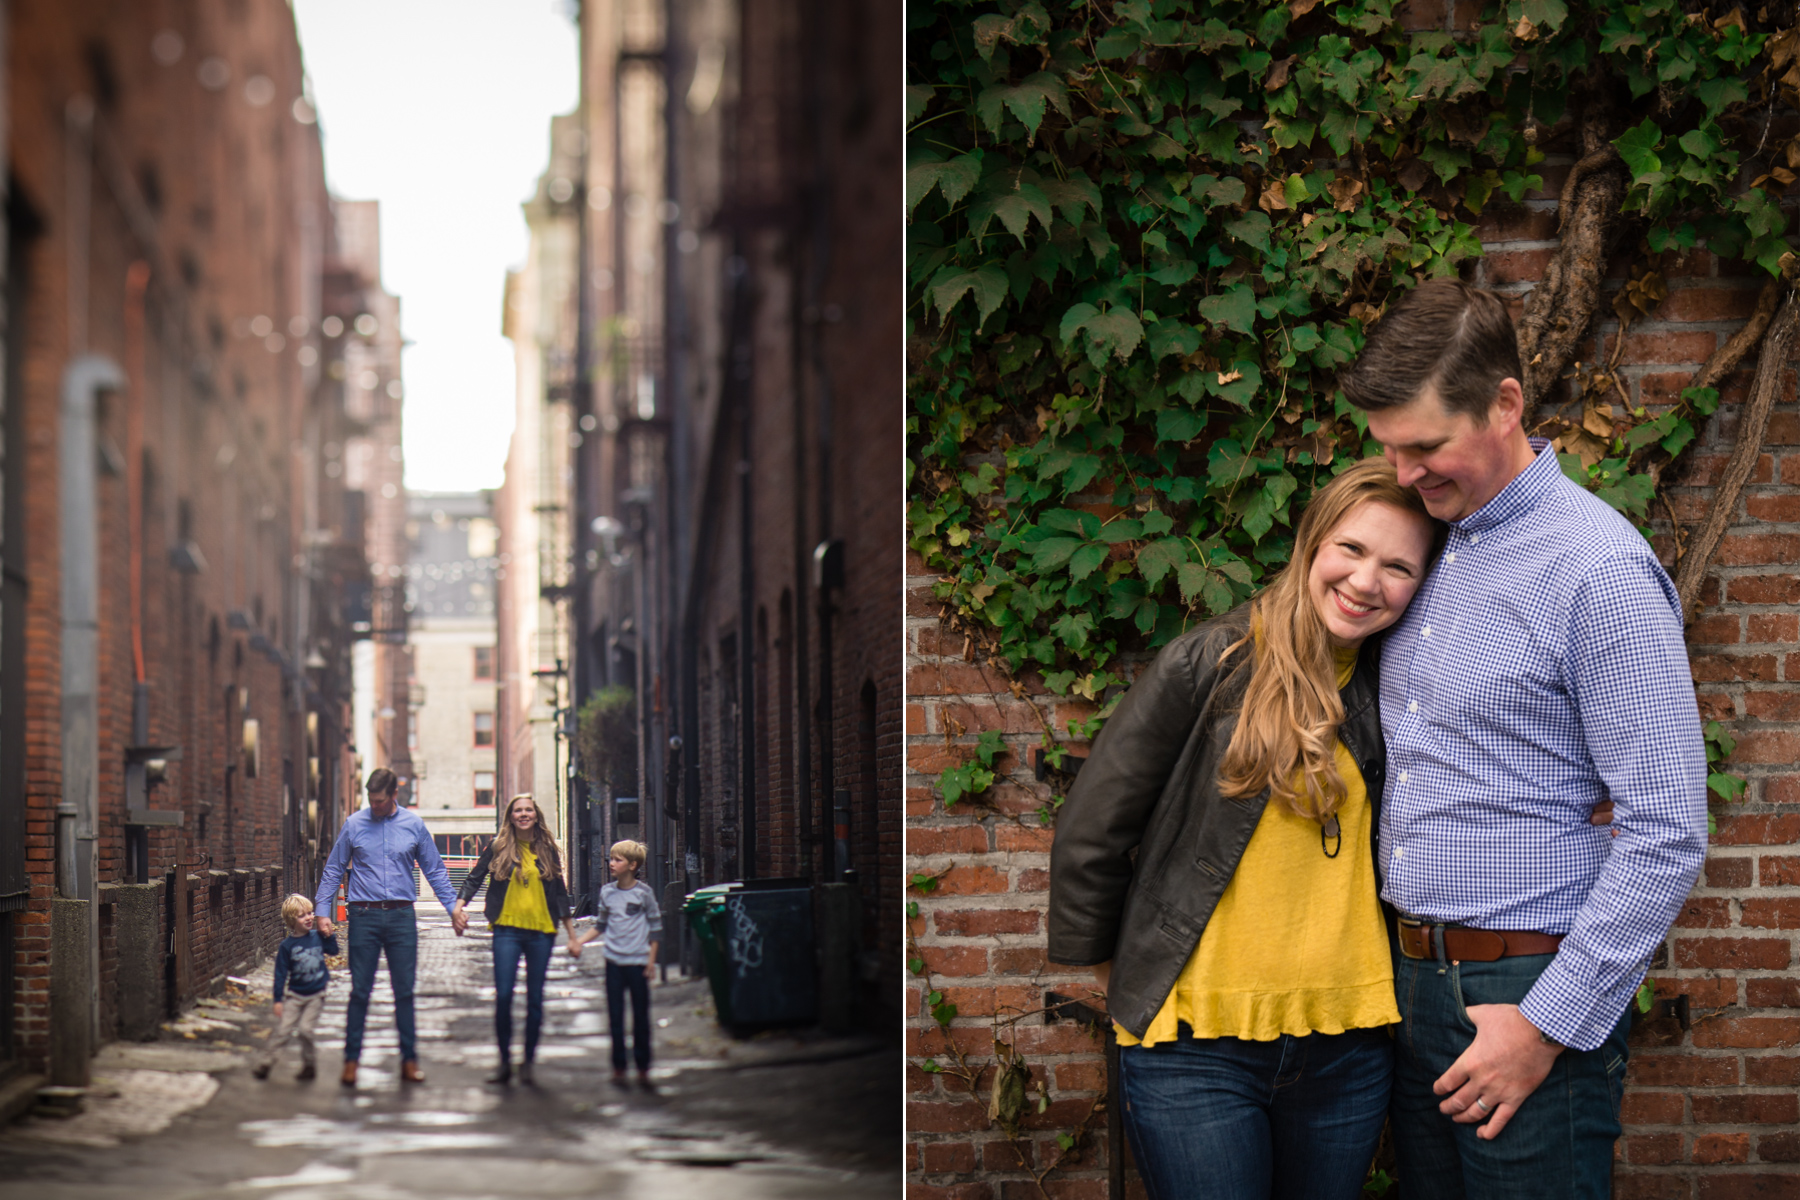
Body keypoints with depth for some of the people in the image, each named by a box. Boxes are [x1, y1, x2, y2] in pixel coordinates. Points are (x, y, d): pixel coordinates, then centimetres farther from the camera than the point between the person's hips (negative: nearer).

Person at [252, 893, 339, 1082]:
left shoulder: (317, 937, -2)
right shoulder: (287, 945, -9)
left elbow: (333, 951, 14)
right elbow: (280, 974, -5)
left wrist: (328, 935, -3)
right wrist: (278, 1000, -6)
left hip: (316, 995, 1)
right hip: (294, 995, -1)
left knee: (306, 1029, -9)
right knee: (284, 1030, -6)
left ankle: (309, 1066, 9)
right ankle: (265, 1062, 8)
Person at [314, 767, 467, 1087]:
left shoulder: (414, 825, 4)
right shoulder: (354, 824, 2)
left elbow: (435, 871, 12)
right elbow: (333, 871, 8)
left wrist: (453, 907, 7)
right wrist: (322, 911, 2)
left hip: (401, 916, 1)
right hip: (364, 916, -1)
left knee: (405, 991, 4)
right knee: (360, 991, 1)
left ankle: (409, 1060, 10)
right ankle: (351, 1060, 8)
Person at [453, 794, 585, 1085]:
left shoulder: (547, 850, 8)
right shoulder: (498, 847, 4)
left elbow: (560, 894, 13)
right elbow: (474, 878, 6)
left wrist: (572, 935, 12)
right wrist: (459, 905, -13)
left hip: (541, 932, 2)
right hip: (507, 930, -1)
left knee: (535, 999, 4)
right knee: (503, 996, -7)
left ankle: (528, 1063, 13)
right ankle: (504, 1063, 6)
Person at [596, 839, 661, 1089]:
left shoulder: (644, 892, -5)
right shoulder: (607, 892, 5)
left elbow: (655, 927, 0)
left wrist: (651, 960, -3)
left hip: (637, 962, -3)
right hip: (614, 962, 3)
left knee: (641, 1016, 3)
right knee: (615, 1016, 4)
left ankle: (643, 1067, 13)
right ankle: (618, 1067, 11)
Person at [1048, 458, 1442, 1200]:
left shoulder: (1389, 687, 6)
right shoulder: (1211, 665, -7)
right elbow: (1090, 833, -3)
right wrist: (1118, 972, 6)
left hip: (1346, 1047, 4)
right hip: (1197, 1049, -4)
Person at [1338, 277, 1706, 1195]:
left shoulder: (1600, 571, -14)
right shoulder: (1430, 548, 10)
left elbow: (1666, 836, -16)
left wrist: (1549, 1023, -17)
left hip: (1529, 987, -7)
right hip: (1412, 981, 7)